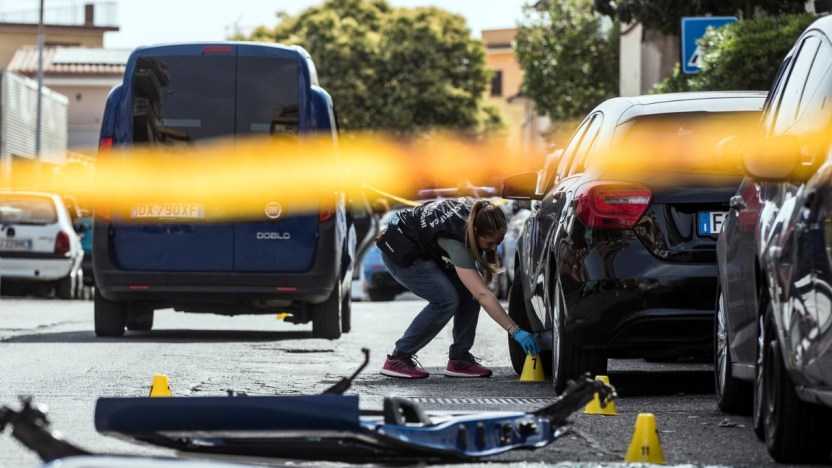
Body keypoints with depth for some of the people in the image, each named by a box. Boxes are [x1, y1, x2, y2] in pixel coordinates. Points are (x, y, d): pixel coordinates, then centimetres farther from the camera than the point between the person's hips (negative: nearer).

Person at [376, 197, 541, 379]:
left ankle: (459, 358, 0)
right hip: (400, 252, -8)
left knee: (470, 292, -7)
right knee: (446, 299, -22)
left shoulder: (480, 215, -19)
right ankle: (397, 359, -13)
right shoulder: (454, 240, -39)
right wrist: (515, 331, -46)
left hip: (426, 251, 8)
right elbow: (483, 296, -43)